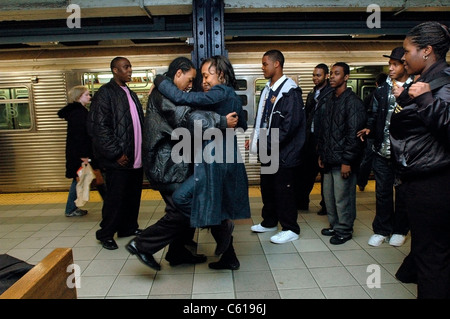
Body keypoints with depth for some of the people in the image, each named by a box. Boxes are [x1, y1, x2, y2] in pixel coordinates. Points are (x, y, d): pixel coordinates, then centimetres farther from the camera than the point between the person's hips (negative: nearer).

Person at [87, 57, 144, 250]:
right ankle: (106, 234, 19)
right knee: (115, 197, 1)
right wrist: (116, 153, -15)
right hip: (119, 160, -7)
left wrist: (142, 150, 11)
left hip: (136, 158, 7)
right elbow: (98, 127, -14)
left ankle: (129, 227, 30)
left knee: (133, 196, 13)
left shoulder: (131, 94, 17)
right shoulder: (105, 93, -7)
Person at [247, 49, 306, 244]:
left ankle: (290, 229, 15)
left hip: (283, 152, -8)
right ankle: (269, 222, 34)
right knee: (267, 187, 17)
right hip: (268, 150, 9)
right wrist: (255, 139, 6)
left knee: (284, 190, 0)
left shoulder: (290, 91, -14)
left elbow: (290, 124, -21)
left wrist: (269, 143, -17)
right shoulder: (268, 89, 13)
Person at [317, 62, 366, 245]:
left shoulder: (353, 102, -9)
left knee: (343, 198, 1)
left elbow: (354, 133, -15)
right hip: (329, 160, 8)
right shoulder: (329, 102, 15)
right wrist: (321, 154, 15)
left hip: (343, 160, -8)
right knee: (328, 195, 14)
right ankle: (334, 225, 30)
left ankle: (344, 231, 17)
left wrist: (347, 161, -17)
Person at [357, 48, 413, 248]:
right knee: (382, 192, 10)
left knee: (402, 192, 10)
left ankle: (400, 230, 27)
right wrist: (369, 128, -7)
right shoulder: (382, 89, 8)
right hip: (382, 151, 3)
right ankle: (381, 230, 24)